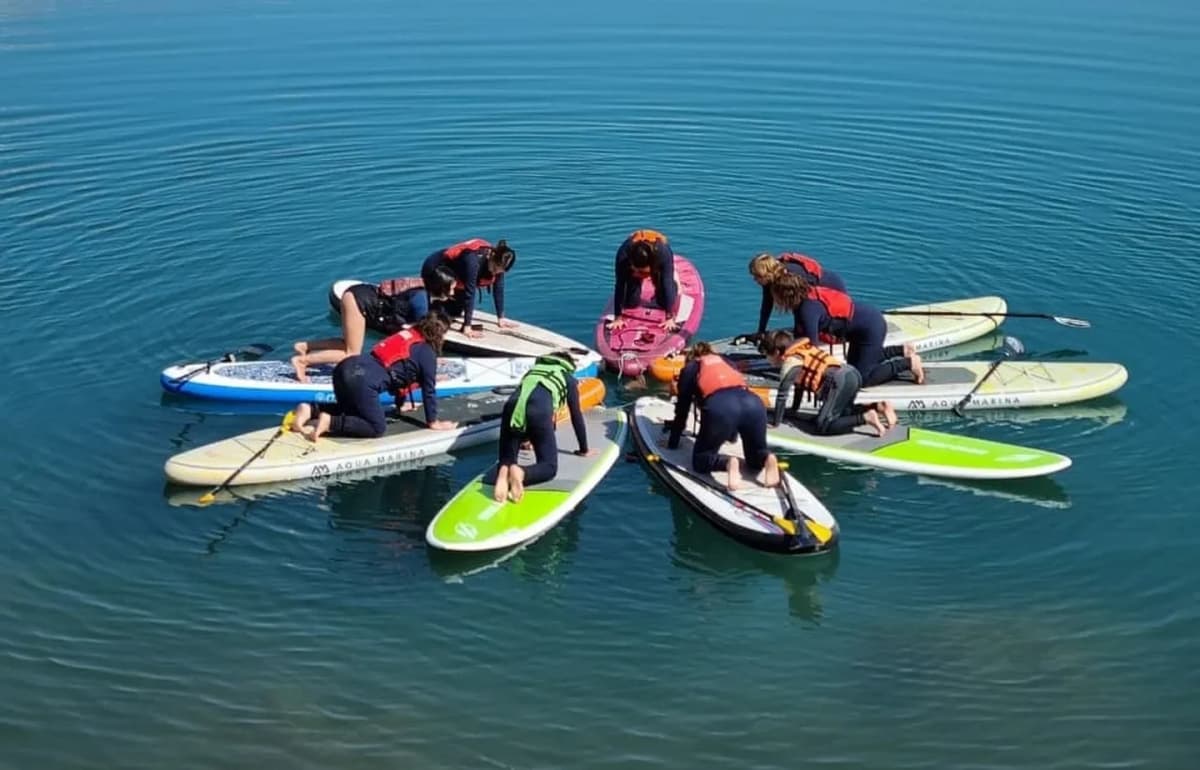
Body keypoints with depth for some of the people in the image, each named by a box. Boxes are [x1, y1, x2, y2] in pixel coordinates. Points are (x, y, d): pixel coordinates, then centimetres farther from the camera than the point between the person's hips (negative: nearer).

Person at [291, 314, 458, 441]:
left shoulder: (407, 335, 25)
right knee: (377, 428, 2)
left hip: (347, 367, 9)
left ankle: (310, 409, 7)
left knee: (351, 409, 31)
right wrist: (433, 422, 15)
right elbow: (429, 390, 4)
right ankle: (330, 423, -15)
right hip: (363, 380, -9)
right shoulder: (428, 353, 1)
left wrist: (400, 404, 45)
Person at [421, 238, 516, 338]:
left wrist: (501, 318, -9)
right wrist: (467, 328, -40)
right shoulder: (473, 260, -42)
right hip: (433, 270, -7)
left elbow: (498, 289, -11)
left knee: (456, 312, 16)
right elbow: (470, 293, -41)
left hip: (454, 275, 7)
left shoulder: (498, 262, -21)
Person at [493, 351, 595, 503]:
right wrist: (584, 450, 38)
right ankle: (520, 473, -29)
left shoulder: (534, 369, 40)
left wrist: (524, 439, 61)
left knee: (506, 460, 13)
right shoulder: (569, 379, 29)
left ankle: (504, 472, -25)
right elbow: (576, 416, 28)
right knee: (549, 467, 4)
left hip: (512, 406, 4)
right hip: (539, 410, -4)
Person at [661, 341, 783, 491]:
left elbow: (682, 410, 29)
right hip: (754, 403, 4)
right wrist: (733, 434, 61)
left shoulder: (689, 369, 29)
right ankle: (767, 459, -11)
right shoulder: (726, 362, 39)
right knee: (756, 459, 24)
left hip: (720, 407, -4)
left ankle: (728, 463, -18)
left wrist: (673, 443, 41)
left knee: (701, 460, 14)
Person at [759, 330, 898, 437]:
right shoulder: (800, 352, 26)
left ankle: (866, 418, -22)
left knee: (824, 427, -13)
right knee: (843, 411, 34)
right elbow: (800, 383, 37)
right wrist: (793, 410, 44)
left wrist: (775, 422, 4)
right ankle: (879, 406, 14)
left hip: (839, 382, -10)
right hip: (853, 374, 10)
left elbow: (782, 395, -3)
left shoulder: (789, 363, 0)